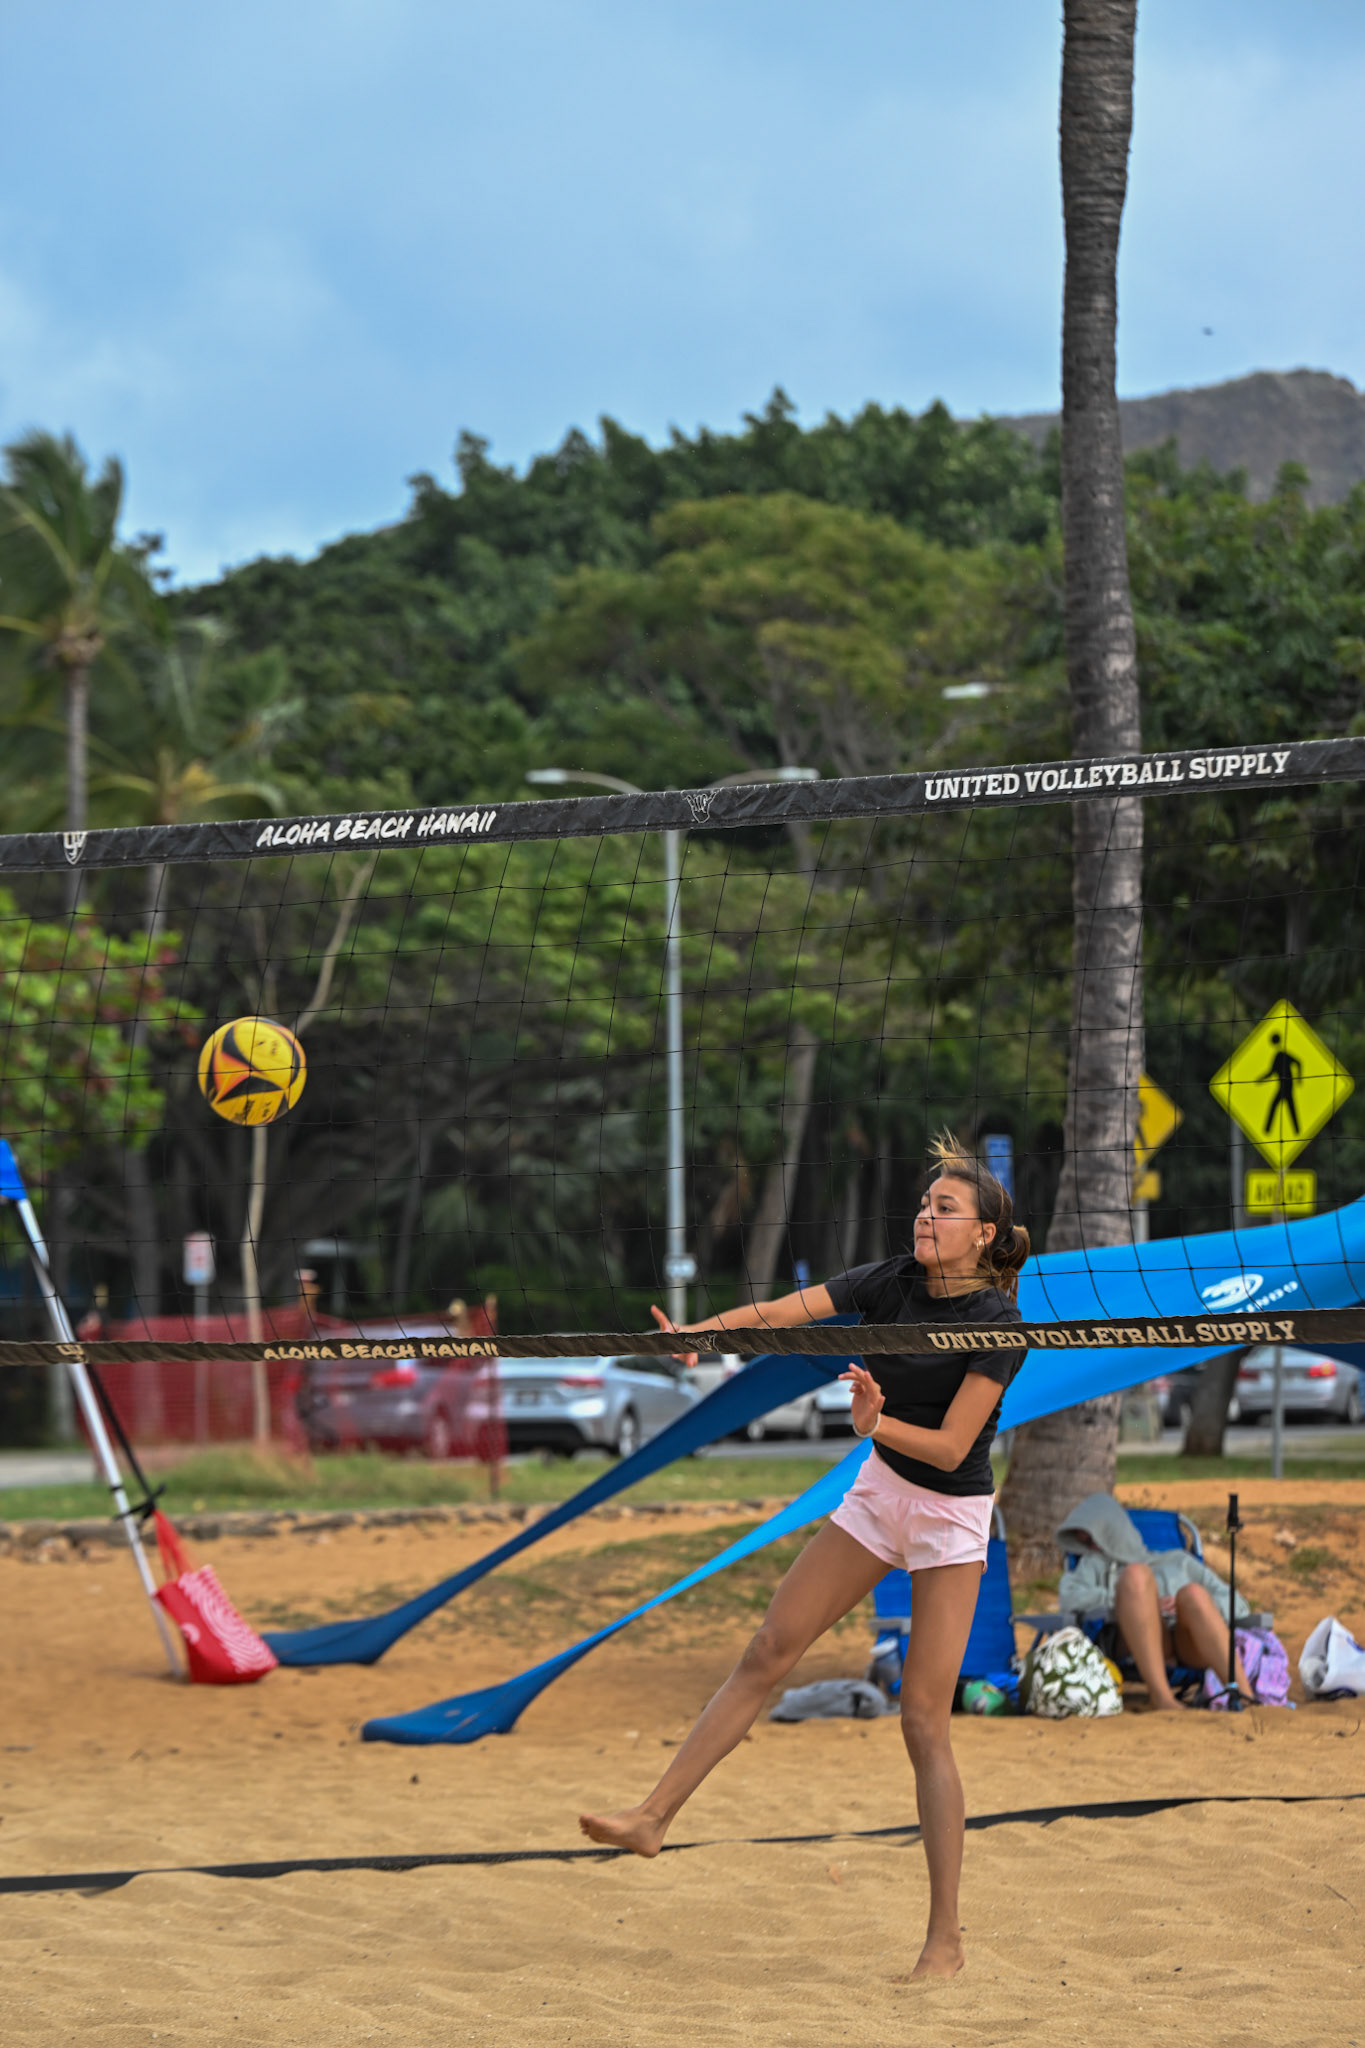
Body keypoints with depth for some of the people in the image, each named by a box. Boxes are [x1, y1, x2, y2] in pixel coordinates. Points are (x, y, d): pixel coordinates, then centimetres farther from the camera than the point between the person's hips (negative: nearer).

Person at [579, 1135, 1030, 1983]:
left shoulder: (999, 1326, -21)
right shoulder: (895, 1282, -7)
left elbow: (951, 1446, -23)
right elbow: (785, 1310, -16)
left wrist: (878, 1421, -40)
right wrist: (696, 1332, -31)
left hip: (952, 1515, -6)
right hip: (880, 1491, 6)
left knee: (924, 1719, -9)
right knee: (768, 1653, 5)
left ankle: (947, 1937, -4)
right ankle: (655, 1816, 12)